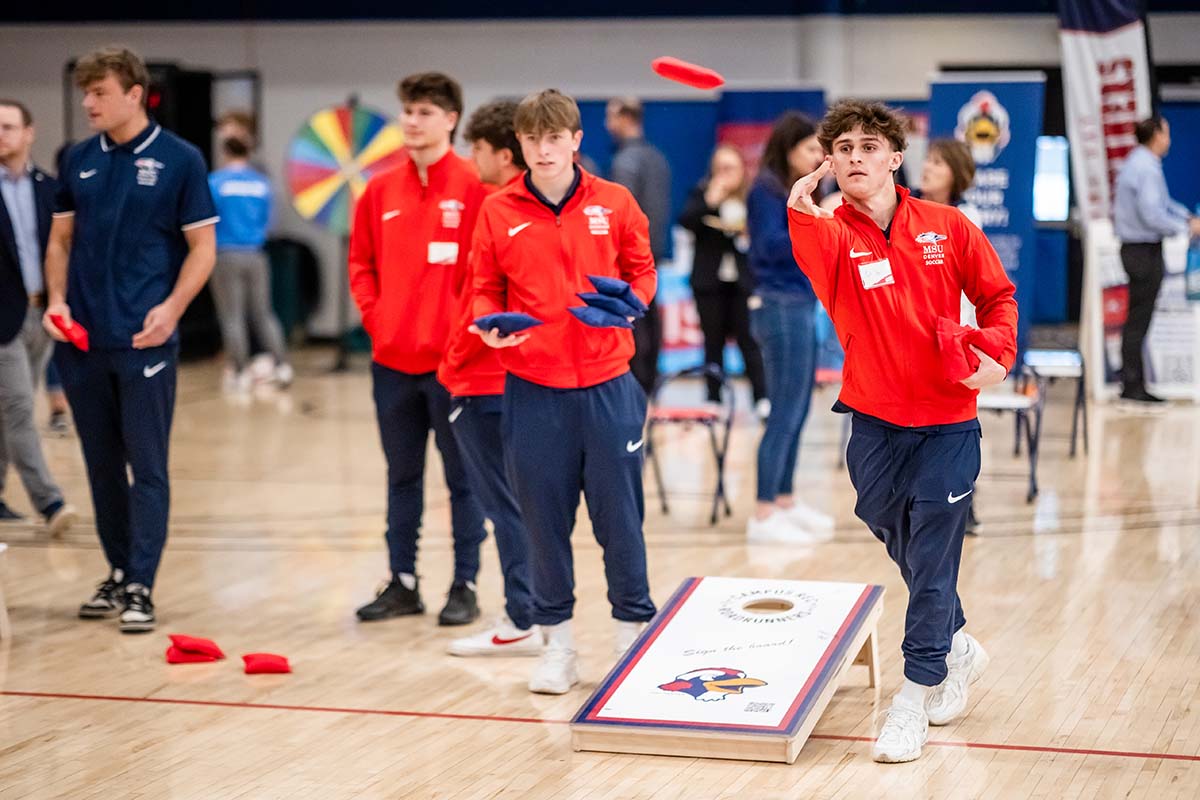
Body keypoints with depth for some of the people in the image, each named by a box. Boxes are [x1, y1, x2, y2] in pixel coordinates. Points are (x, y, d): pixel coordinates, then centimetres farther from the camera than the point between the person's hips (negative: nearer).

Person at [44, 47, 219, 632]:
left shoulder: (179, 160, -3)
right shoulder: (79, 161, 9)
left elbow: (202, 247, -3)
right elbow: (61, 240, 16)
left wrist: (172, 307, -16)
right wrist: (57, 299, 0)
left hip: (145, 342, -5)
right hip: (82, 341, 5)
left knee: (146, 468, -2)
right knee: (102, 466, 12)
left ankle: (140, 588, 0)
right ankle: (118, 574, 23)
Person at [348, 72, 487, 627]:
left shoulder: (474, 188, -7)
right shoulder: (380, 191, 8)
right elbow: (360, 260, 15)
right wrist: (373, 313, 3)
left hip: (452, 358, -5)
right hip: (392, 358, 5)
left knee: (462, 477, 4)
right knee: (401, 476, 13)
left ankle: (464, 587, 12)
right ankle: (403, 583, 21)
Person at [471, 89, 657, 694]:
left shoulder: (614, 203, 3)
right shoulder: (498, 212, 3)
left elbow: (642, 271, 10)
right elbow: (486, 289, 7)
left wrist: (630, 301, -11)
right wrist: (489, 324, -13)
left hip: (606, 385, -1)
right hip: (531, 388, 1)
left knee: (619, 517, 4)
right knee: (544, 519, 6)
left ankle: (633, 636, 18)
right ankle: (557, 643, 19)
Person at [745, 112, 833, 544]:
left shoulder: (799, 191, 14)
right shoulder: (767, 189, -10)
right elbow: (771, 246, -19)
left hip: (800, 305, 9)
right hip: (781, 306, -9)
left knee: (796, 411, 14)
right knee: (785, 413, -7)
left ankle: (785, 501, 24)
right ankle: (763, 516, -3)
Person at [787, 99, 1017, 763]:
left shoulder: (947, 227, -3)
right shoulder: (833, 234, -6)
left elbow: (997, 295, 6)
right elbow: (817, 261, -30)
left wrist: (994, 354, -12)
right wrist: (802, 213, -51)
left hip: (947, 425, -2)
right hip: (874, 426, 2)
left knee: (932, 565, -2)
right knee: (904, 553, 15)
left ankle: (916, 698, 10)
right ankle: (960, 649, 39)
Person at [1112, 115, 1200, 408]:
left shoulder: (1137, 163, 14)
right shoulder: (1147, 169, -18)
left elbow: (1162, 202, 24)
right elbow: (1152, 215, -23)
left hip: (1137, 249, 10)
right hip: (1145, 250, -10)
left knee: (1137, 320, 13)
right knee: (1138, 321, -6)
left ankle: (1133, 386, 19)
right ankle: (1133, 390, -4)